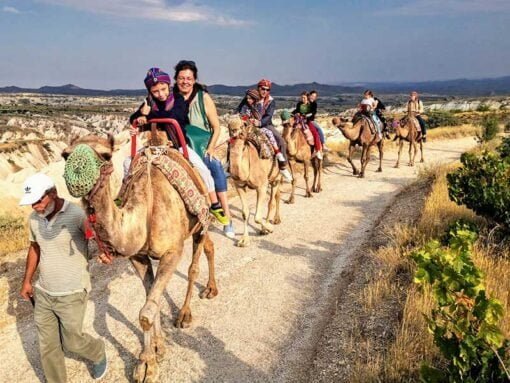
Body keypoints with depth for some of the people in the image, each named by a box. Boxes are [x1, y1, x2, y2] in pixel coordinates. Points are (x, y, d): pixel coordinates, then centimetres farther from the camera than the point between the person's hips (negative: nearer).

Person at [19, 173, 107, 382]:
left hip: (72, 294, -5)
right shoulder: (34, 219, -2)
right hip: (43, 293, 5)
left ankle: (98, 353, 44)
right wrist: (27, 281, 19)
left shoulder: (77, 215, -23)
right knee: (47, 346, 14)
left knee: (72, 341, 13)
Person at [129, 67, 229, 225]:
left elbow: (171, 116, -29)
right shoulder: (149, 102, 2)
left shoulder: (178, 99, -10)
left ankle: (215, 206, -7)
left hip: (179, 145, -4)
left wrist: (149, 114, -20)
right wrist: (139, 118, -23)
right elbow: (133, 118, 0)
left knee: (203, 169, -21)